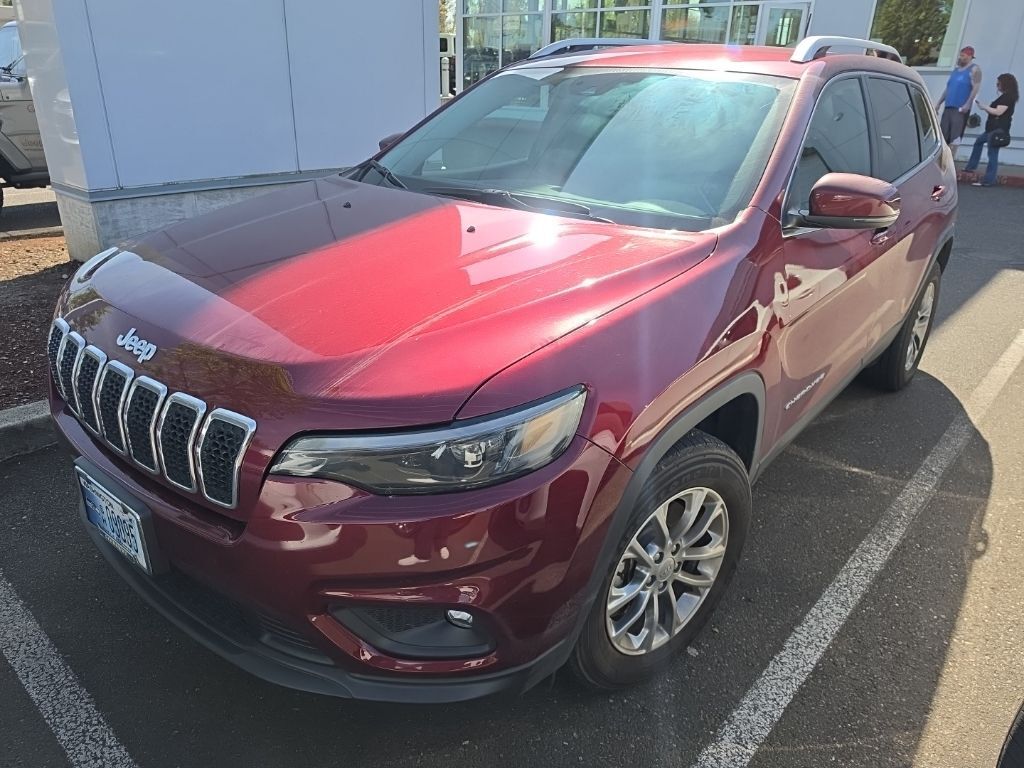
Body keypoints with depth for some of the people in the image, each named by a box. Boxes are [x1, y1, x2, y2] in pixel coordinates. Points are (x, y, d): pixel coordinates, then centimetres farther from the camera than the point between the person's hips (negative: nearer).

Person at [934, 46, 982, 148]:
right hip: (948, 107, 7)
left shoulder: (974, 69, 0)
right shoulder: (955, 71, 21)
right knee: (943, 135, 2)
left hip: (961, 109, -7)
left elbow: (976, 88, -10)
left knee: (954, 137, -12)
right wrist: (939, 103, 17)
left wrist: (967, 104, -21)